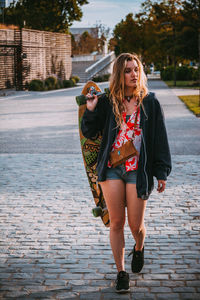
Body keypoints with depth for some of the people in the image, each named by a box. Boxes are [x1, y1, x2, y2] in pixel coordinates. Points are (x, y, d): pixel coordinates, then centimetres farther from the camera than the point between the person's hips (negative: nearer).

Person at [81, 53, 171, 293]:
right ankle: (121, 272, 17)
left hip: (138, 171, -1)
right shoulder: (108, 102, 3)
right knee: (116, 222, 3)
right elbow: (89, 132, 7)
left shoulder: (150, 102, 1)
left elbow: (160, 139, 2)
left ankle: (139, 249, 39)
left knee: (136, 225, 3)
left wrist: (161, 172, -1)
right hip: (111, 169, 1)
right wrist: (91, 110, -11)